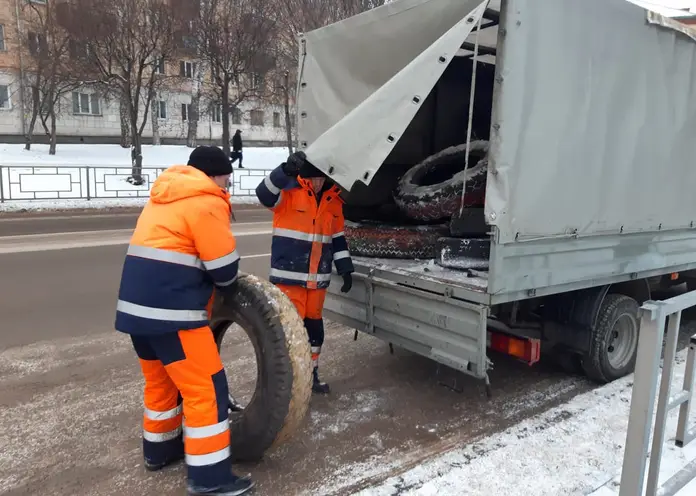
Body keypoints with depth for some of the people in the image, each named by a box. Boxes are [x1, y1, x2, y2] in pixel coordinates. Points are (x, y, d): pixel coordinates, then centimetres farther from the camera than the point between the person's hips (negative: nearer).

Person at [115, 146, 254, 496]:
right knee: (205, 388, -2)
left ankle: (159, 449, 39)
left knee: (161, 380, 24)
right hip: (170, 310, -10)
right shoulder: (206, 202, -9)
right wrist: (228, 290, 10)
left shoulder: (164, 196, 20)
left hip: (138, 306, 10)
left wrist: (216, 287, 17)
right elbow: (223, 266, -11)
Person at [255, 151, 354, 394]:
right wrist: (286, 170, -46)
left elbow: (337, 237, 14)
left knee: (314, 324, 15)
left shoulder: (334, 200, 8)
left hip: (318, 277, 6)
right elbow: (264, 193, -31)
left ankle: (311, 374, 32)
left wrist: (345, 269, 9)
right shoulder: (289, 191, -9)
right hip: (289, 274, -5)